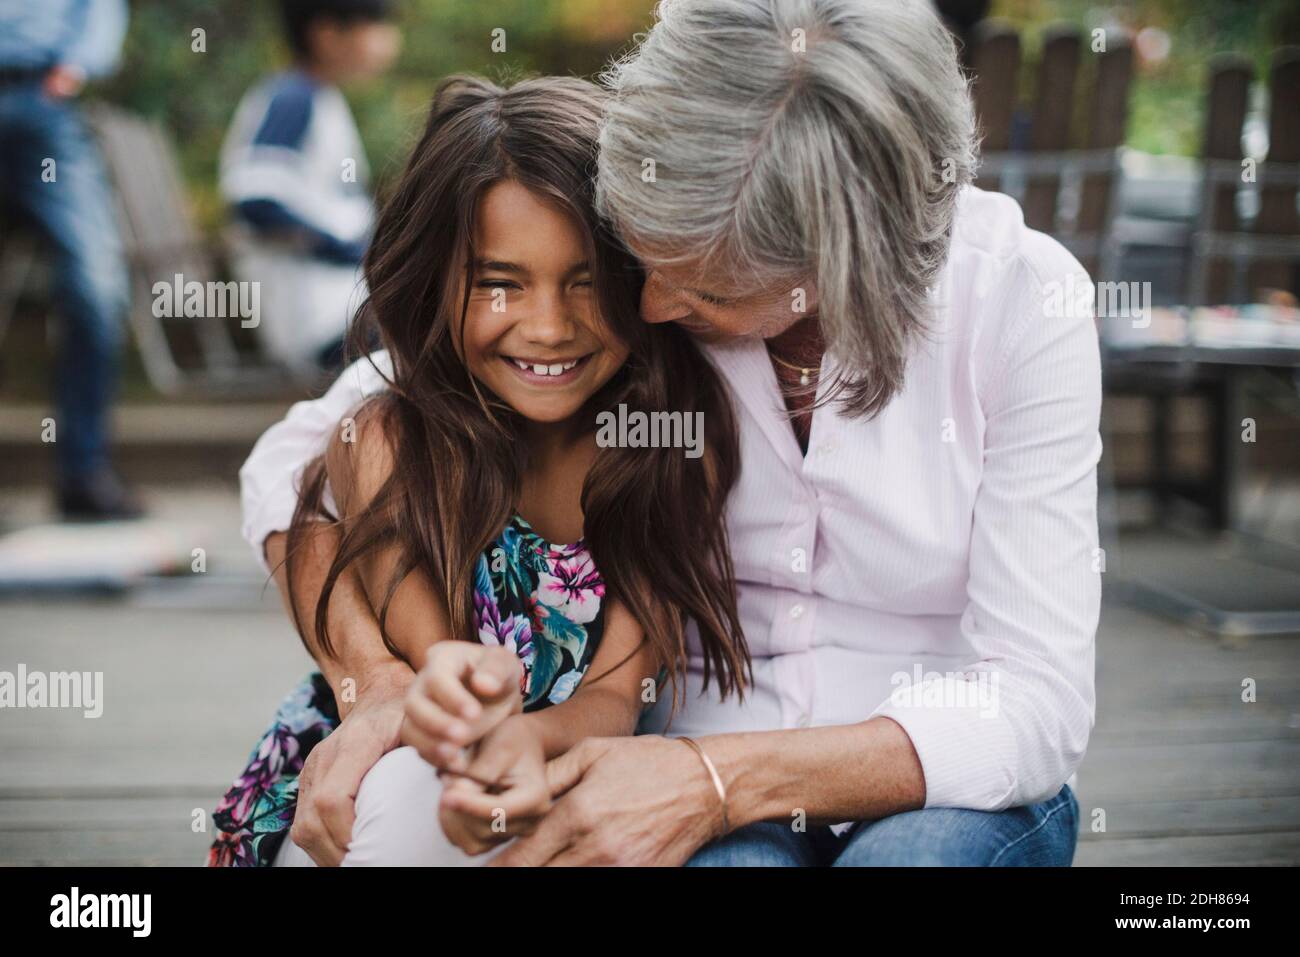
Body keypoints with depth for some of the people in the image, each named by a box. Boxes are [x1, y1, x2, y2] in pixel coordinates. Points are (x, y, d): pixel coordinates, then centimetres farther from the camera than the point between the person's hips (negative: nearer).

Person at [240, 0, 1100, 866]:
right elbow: (302, 457, -4)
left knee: (918, 854, -34)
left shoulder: (1024, 300, -15)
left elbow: (1036, 704, -17)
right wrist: (383, 681, -25)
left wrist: (722, 780, -31)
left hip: (946, 791, 1)